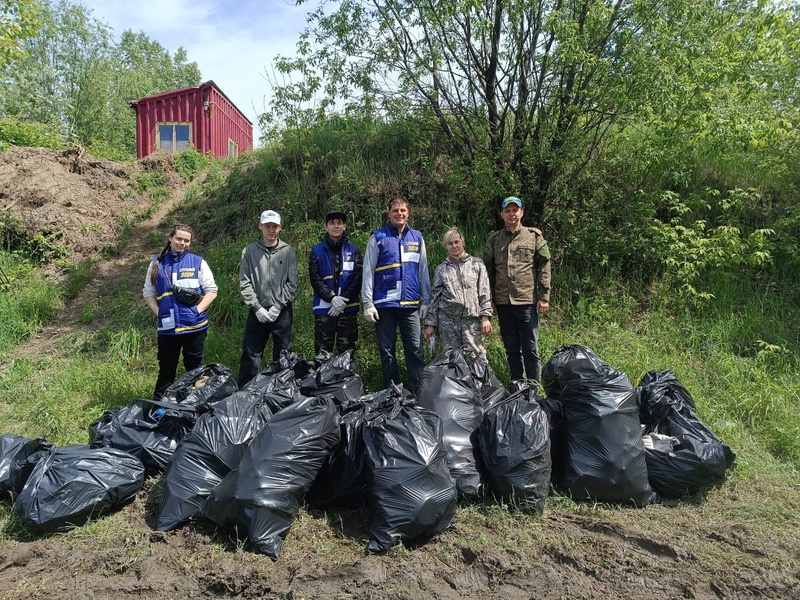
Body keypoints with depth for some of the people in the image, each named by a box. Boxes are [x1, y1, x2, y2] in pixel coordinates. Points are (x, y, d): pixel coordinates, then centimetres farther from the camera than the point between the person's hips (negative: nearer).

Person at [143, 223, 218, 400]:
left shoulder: (198, 262, 2)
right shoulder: (157, 264, 7)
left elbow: (211, 290, 1)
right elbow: (148, 292, 12)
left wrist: (198, 310, -10)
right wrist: (158, 312, -1)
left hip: (194, 326, -1)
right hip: (167, 327, 1)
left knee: (194, 369, 10)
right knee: (166, 371, 10)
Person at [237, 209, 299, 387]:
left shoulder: (288, 251, 3)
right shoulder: (249, 251, 4)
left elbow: (292, 284, -1)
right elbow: (245, 283, 0)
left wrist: (277, 307, -9)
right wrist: (257, 308, -9)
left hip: (282, 312, 0)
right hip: (257, 312, 0)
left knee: (282, 357, 7)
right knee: (250, 356, 3)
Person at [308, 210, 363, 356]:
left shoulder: (353, 250, 9)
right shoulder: (317, 251, 7)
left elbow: (358, 278, -1)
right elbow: (315, 279, -2)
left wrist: (343, 300, -13)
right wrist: (332, 298, -16)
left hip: (348, 308, 1)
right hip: (324, 309, 0)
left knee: (347, 351, 6)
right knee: (323, 352, 1)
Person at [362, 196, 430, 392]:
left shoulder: (417, 237, 10)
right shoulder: (378, 237, 2)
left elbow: (423, 271, 13)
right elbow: (368, 272, -1)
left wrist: (425, 301, 9)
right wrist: (368, 303, -7)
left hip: (411, 304, 2)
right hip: (384, 304, -1)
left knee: (415, 349, -1)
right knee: (387, 350, 7)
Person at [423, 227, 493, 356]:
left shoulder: (477, 264, 10)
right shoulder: (440, 269, 12)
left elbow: (485, 292, 5)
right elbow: (434, 297, 13)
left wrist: (485, 316, -4)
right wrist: (430, 324, 8)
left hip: (471, 319, -1)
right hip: (447, 321, 1)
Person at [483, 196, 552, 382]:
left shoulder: (534, 236, 4)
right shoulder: (494, 240, 10)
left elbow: (544, 268, 0)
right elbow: (488, 271, 10)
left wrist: (544, 297, -7)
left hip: (527, 300, -3)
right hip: (503, 302, 3)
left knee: (530, 348, 0)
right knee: (512, 349, 11)